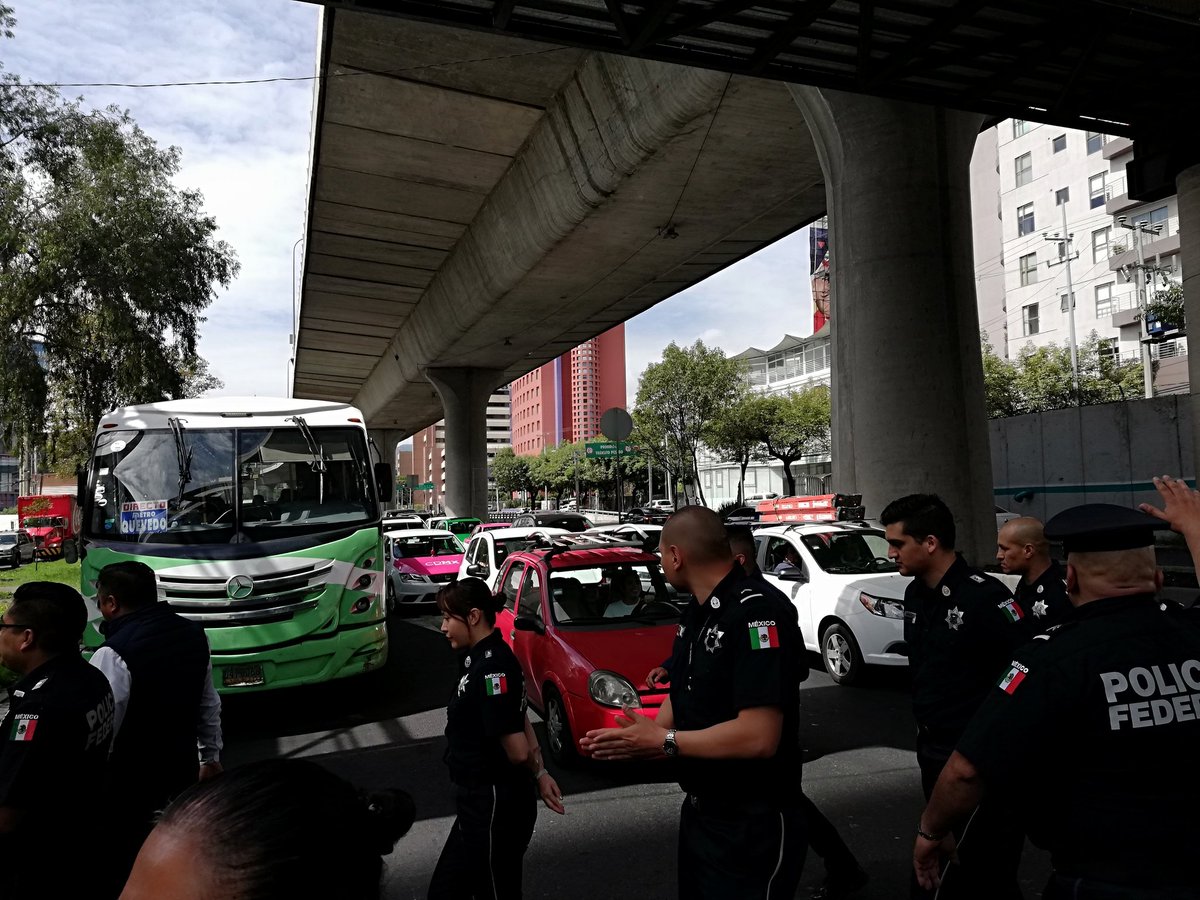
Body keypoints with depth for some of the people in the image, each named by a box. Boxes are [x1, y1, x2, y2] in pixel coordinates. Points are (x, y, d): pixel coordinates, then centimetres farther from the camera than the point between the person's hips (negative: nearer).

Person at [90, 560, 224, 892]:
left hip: (133, 781, -7)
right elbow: (209, 704, 10)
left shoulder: (114, 654, -22)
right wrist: (211, 755, 21)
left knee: (123, 865, 10)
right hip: (183, 766, 7)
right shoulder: (193, 634, 1)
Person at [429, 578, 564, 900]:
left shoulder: (491, 666, -24)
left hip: (495, 806, -10)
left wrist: (534, 773, -3)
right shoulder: (484, 658, 6)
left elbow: (517, 750, -24)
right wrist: (540, 774, 15)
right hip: (482, 802, 10)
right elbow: (523, 723, 14)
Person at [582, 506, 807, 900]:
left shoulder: (756, 613, -25)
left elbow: (759, 737, -30)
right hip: (699, 811, 9)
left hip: (752, 827, -9)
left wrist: (663, 741, -21)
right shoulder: (697, 613, 7)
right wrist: (640, 738, -5)